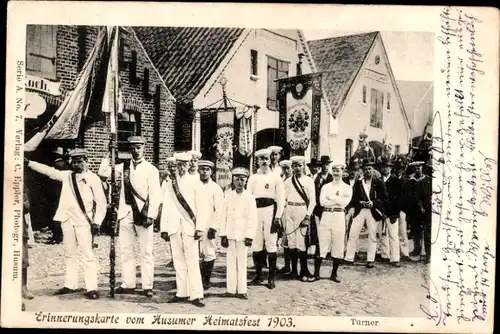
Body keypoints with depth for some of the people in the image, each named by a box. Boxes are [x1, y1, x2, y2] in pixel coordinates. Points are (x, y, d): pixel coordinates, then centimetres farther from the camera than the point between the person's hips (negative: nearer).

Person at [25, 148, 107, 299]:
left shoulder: (92, 178, -4)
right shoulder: (66, 175, 12)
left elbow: (101, 202, -5)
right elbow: (49, 170, 17)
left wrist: (97, 222, -11)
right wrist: (28, 162, 12)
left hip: (84, 221, -6)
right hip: (67, 220, 6)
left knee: (87, 255, -8)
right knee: (71, 254, 13)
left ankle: (92, 288, -6)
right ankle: (70, 285, 21)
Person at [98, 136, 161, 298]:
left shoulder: (151, 169, 0)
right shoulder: (123, 167, 12)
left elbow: (155, 195, -5)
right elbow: (103, 172, 5)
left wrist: (150, 216, -13)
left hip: (143, 214, -4)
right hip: (126, 213, 4)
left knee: (146, 252, -1)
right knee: (125, 251, 7)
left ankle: (147, 286, 4)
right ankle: (128, 284, 15)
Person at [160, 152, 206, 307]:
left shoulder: (195, 182, 3)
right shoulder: (170, 182, 10)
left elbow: (200, 206, -1)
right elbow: (166, 206, 9)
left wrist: (200, 228, -8)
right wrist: (164, 228, 4)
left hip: (190, 226, -3)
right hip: (174, 226, 3)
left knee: (192, 261, -5)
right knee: (178, 261, 7)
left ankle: (196, 295, -2)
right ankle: (182, 293, 15)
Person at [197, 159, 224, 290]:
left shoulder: (215, 188, 1)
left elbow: (219, 210, -3)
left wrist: (214, 227, -10)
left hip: (208, 226, -2)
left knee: (209, 254, 2)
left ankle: (206, 280, 16)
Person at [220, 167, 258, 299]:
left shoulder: (250, 198, -1)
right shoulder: (228, 196, 5)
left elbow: (252, 219, -2)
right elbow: (224, 216, 6)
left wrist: (249, 237, -8)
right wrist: (223, 235, 1)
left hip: (242, 235, -2)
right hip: (230, 235, 2)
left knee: (242, 263, 2)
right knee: (231, 262, 5)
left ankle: (241, 290, 9)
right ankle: (231, 289, 11)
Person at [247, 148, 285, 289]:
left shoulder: (276, 177, 7)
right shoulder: (253, 178, 14)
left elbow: (280, 198, 2)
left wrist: (278, 217, -6)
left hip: (270, 210, -2)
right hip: (255, 211, 3)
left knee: (271, 244, -4)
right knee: (256, 244, 4)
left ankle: (271, 278, 2)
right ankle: (258, 276, 14)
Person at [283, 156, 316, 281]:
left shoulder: (309, 181, 3)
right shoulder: (288, 181, 12)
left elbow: (312, 200, -1)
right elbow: (283, 197, 13)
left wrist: (308, 215, -10)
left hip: (302, 211, -3)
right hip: (289, 211, 4)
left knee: (301, 242, -8)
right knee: (291, 242, 5)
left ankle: (304, 271, 2)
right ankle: (294, 271, 13)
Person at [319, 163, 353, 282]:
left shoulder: (347, 187, 8)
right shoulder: (326, 186, 11)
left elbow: (345, 201, -9)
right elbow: (322, 202, -5)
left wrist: (331, 197, -5)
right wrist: (338, 200, -7)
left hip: (339, 216, 0)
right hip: (326, 216, 0)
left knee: (338, 246, 2)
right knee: (322, 244, -1)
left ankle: (334, 274, 13)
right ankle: (316, 272, 7)